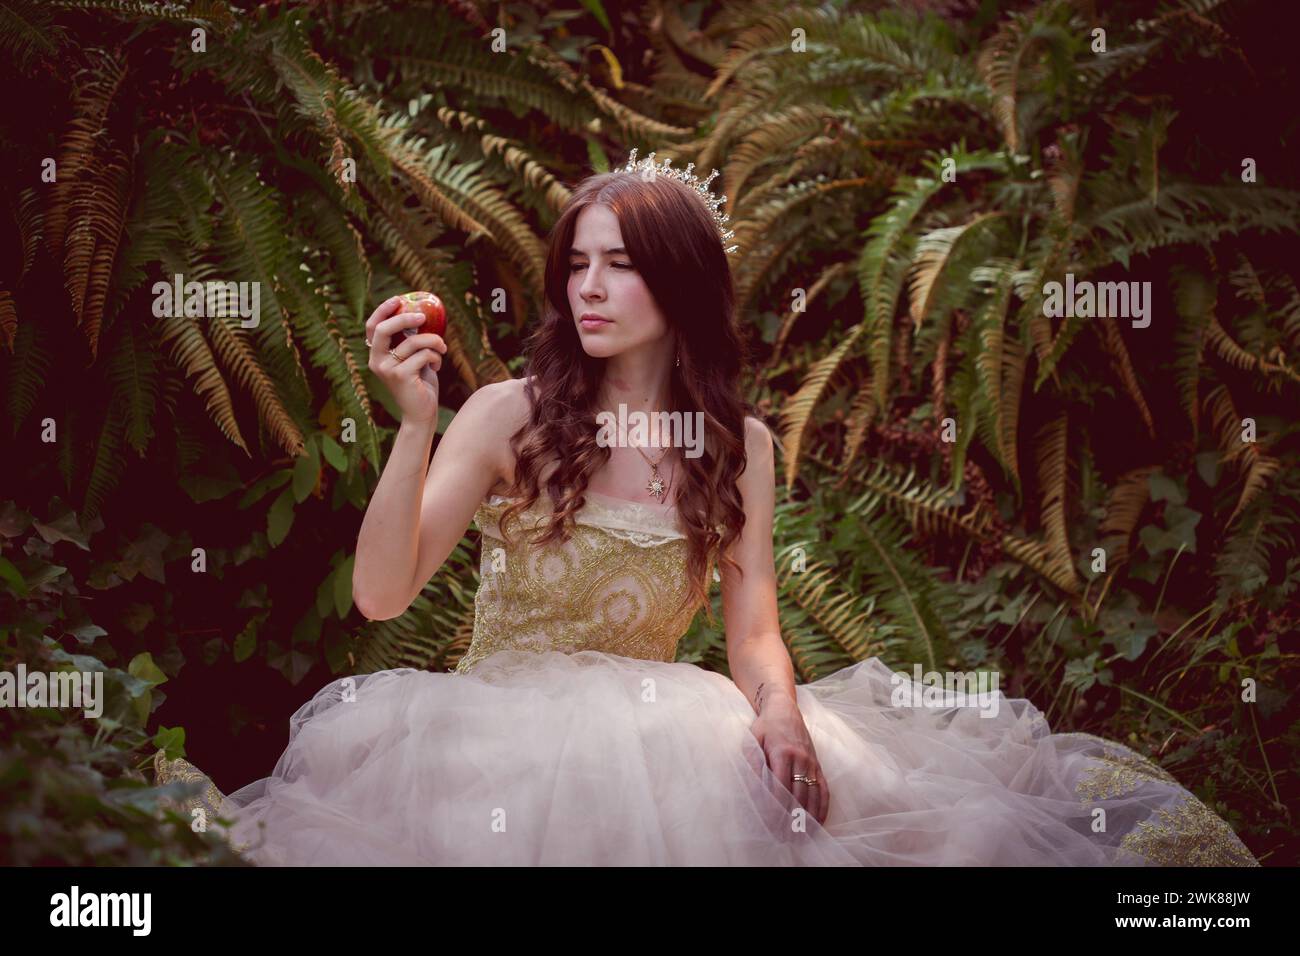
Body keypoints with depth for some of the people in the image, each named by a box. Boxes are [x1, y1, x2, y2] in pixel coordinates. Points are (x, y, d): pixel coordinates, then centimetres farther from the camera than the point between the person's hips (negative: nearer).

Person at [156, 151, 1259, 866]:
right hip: (505, 724, -2)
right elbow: (383, 594, -7)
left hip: (661, 738, 3)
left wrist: (780, 706, -20)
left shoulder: (741, 444, 9)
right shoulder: (508, 415, 1)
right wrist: (417, 424, -18)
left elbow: (754, 630, 3)